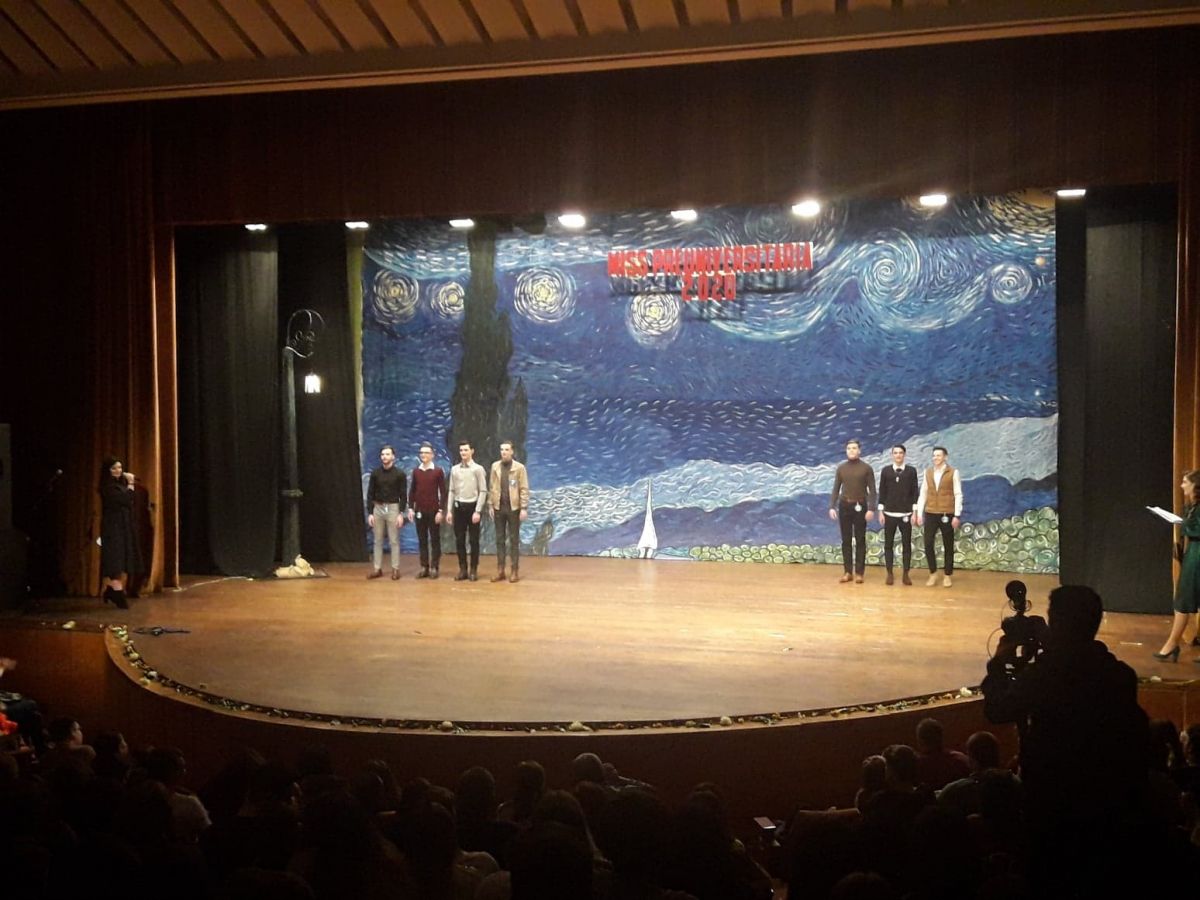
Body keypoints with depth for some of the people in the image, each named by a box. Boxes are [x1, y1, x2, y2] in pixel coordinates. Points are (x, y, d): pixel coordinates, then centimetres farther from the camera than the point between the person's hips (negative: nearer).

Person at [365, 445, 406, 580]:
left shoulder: (399, 473, -5)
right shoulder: (375, 473, 3)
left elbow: (403, 495, -5)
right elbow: (370, 494, 5)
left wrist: (401, 513, -13)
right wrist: (370, 513, -2)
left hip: (393, 508, -3)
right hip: (378, 508, 3)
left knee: (394, 540, 1)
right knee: (378, 540, 7)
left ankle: (395, 569, 6)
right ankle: (377, 569, 12)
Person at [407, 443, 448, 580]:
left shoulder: (438, 471, -3)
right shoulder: (416, 471, 7)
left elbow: (443, 492, -4)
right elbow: (412, 491, 12)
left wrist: (441, 510, -10)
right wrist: (410, 508, 3)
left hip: (434, 511, -3)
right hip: (419, 511, 3)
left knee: (435, 540, 2)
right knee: (422, 540, 6)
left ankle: (434, 568, 6)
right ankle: (424, 567, 11)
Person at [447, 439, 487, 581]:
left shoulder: (478, 469, -5)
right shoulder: (454, 469, 8)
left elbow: (483, 491, -7)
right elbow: (451, 491, 10)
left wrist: (478, 511, -13)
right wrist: (449, 510, 4)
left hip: (472, 506, -4)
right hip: (458, 507, 4)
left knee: (473, 540, 2)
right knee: (459, 540, 6)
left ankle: (474, 570, 10)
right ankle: (462, 570, 14)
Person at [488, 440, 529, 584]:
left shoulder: (519, 467, -4)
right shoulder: (495, 466, 6)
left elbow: (524, 489, -6)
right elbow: (491, 487, 8)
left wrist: (524, 508, -12)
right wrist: (490, 505, 3)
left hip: (514, 507, -3)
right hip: (499, 507, 3)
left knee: (514, 539, 3)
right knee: (500, 539, 6)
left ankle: (515, 571, 7)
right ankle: (500, 570, 12)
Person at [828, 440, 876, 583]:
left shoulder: (866, 468, -2)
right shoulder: (841, 468, 6)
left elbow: (872, 490, -4)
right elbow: (836, 489, 7)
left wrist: (871, 509, -14)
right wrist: (832, 507, -4)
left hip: (860, 507, -2)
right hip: (844, 506, 3)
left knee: (860, 540, 2)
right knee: (846, 540, 4)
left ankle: (859, 572, 5)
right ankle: (847, 571, 9)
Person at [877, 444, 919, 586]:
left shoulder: (911, 471, 2)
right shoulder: (886, 471, 3)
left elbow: (915, 492, 1)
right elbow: (882, 492, 4)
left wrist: (914, 512, -4)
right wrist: (881, 511, 0)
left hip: (906, 514, 0)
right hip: (889, 514, 1)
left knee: (906, 544, 2)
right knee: (888, 544, 3)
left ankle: (906, 574, 10)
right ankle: (890, 574, 10)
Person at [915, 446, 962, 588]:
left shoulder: (953, 472, -4)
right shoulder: (928, 472, 7)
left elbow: (958, 495, -5)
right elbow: (923, 494, 9)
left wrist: (956, 515, -11)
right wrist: (919, 513, 4)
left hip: (947, 514, -3)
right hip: (930, 514, 3)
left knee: (948, 546, 6)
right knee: (928, 544, -2)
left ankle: (947, 576, 17)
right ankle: (933, 573, 15)